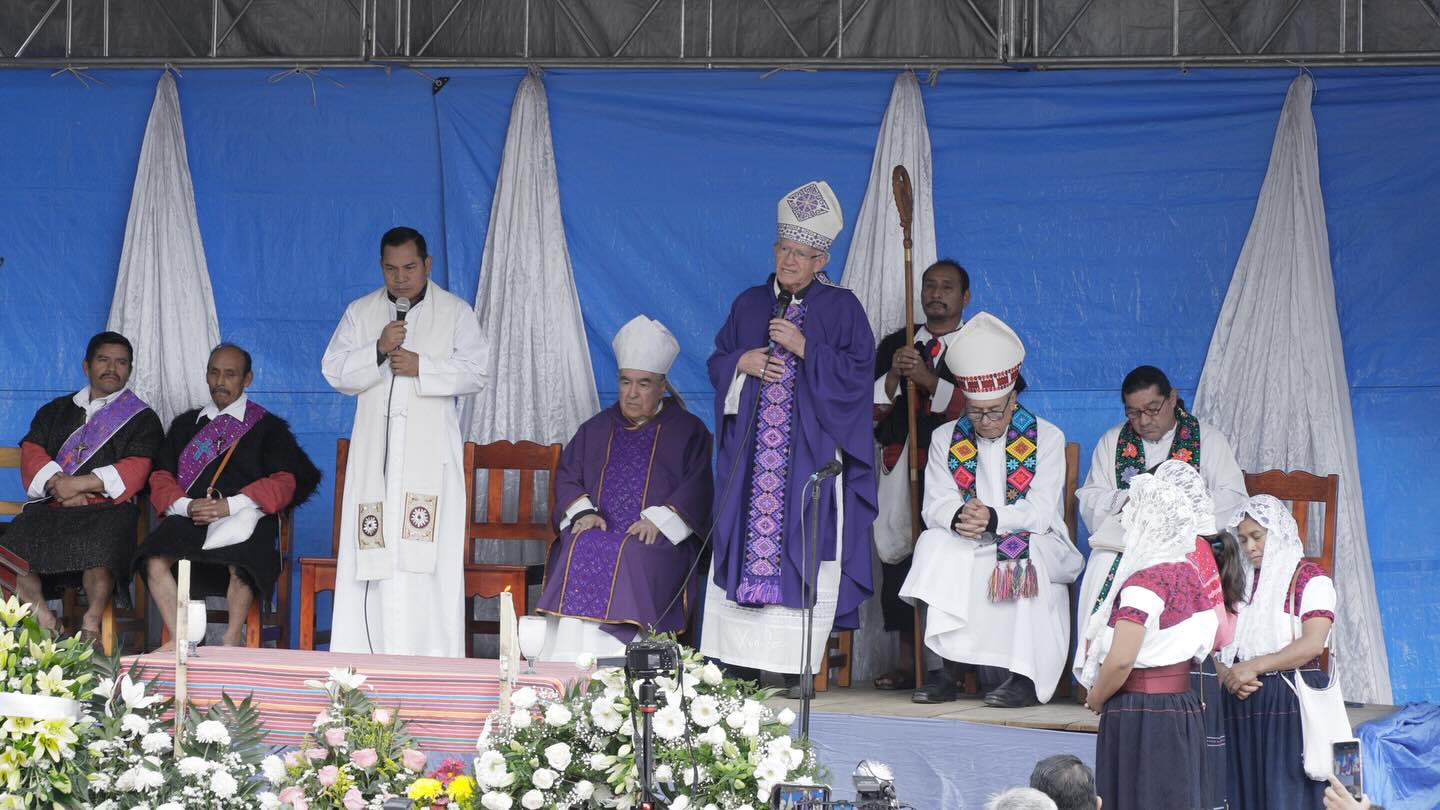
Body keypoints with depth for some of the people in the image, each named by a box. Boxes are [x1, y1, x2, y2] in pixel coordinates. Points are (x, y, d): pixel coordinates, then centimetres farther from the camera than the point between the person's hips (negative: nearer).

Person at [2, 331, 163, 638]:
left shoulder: (142, 419, 15)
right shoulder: (55, 411, 27)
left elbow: (133, 471, 0)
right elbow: (32, 453, 13)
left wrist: (78, 484, -10)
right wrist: (58, 484, -9)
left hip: (109, 506, -3)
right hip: (50, 507, 3)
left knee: (99, 545, -39)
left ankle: (91, 625, -43)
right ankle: (43, 622, -33)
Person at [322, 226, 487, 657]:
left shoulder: (455, 313, 8)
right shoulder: (360, 312, 14)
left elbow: (474, 372, 0)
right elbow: (334, 371, 6)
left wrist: (421, 367, -12)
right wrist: (377, 351, -10)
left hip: (430, 452, -2)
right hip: (374, 454, 2)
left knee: (428, 555, -10)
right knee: (372, 554, -5)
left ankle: (430, 662, -11)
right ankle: (369, 652, -4)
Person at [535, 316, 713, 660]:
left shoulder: (688, 431, 14)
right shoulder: (596, 429, 26)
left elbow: (698, 486, 1)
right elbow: (567, 476, 18)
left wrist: (659, 519, -14)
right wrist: (582, 512, -4)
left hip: (657, 539, -3)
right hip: (597, 530, 3)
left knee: (629, 558, -36)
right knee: (578, 553, -31)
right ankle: (571, 667, -35)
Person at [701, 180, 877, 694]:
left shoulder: (841, 308, 1)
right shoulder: (750, 304, 14)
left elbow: (857, 371, -6)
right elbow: (717, 361, 18)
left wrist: (804, 349, -15)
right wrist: (742, 363, -4)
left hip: (810, 453, -4)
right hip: (751, 451, 4)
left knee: (801, 549, -8)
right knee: (745, 542, 1)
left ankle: (797, 668, -7)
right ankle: (743, 663, 4)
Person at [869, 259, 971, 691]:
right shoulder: (894, 344, 18)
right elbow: (869, 408, 12)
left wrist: (930, 380, -14)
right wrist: (893, 376, -6)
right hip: (901, 468, 4)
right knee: (897, 556, -1)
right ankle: (907, 662, 5)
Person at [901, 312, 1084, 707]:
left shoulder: (1046, 438, 0)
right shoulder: (946, 439, 9)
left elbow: (1041, 512, -13)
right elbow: (935, 506, -2)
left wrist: (993, 519, -31)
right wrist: (958, 518, -27)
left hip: (1035, 546, -3)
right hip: (967, 552, 3)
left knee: (1022, 554, -37)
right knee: (933, 545, -28)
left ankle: (1025, 675, -35)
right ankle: (941, 668, -30)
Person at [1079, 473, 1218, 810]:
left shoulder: (1145, 580, -16)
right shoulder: (1189, 573, 8)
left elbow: (1120, 660, -24)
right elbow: (1220, 633, 19)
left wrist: (1095, 700, -5)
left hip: (1138, 717, -8)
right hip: (1183, 707, 8)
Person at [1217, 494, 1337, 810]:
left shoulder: (1310, 579, -1)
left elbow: (1312, 644, -14)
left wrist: (1253, 667, -15)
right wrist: (1228, 675, -7)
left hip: (1290, 701, -6)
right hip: (1242, 705, 6)